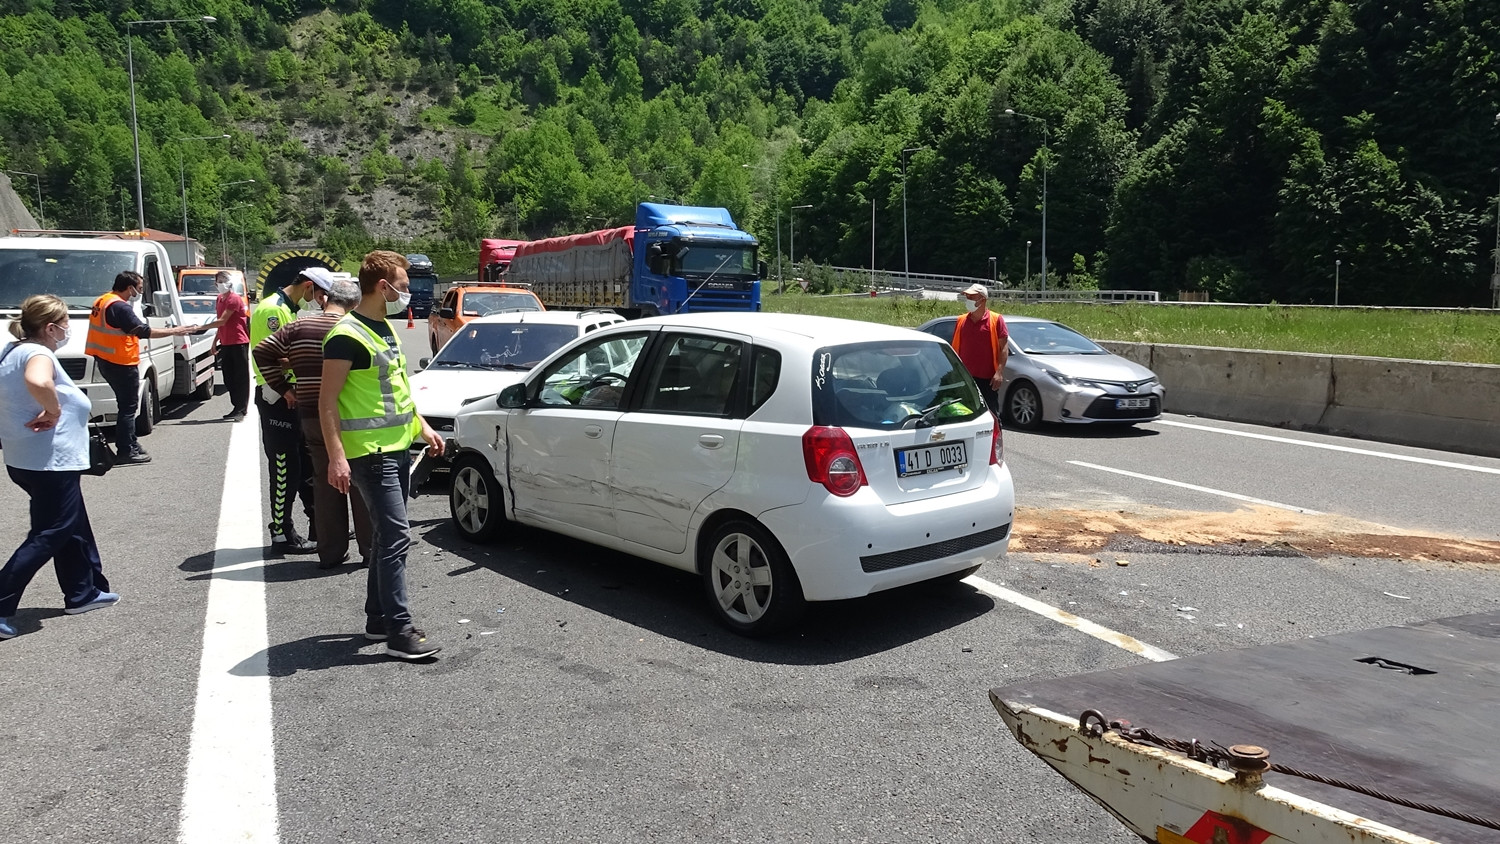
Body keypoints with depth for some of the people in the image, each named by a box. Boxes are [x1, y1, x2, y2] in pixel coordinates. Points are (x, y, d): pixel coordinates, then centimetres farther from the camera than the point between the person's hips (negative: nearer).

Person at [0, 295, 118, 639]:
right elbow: (37, 382, -42)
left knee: (74, 527, 20)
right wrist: (53, 410, -25)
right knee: (48, 535, -3)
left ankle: (83, 592, 29)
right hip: (50, 462, -10)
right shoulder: (38, 354, -18)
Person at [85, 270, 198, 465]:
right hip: (120, 363, -10)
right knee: (128, 406, -5)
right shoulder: (120, 307, -19)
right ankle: (125, 452, -3)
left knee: (127, 404, 19)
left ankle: (130, 445, 27)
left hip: (105, 360, 10)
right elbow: (143, 332, -21)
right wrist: (174, 331, -14)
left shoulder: (103, 301, 13)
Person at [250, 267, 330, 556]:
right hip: (278, 399, -10)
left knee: (307, 463, 13)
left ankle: (319, 526, 21)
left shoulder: (289, 310, 17)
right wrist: (286, 390, -19)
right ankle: (282, 534, 4)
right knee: (285, 469, -4)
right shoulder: (272, 309, -14)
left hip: (293, 398, 10)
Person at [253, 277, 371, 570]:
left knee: (325, 483, 11)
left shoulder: (297, 327, 3)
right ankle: (370, 549, 9)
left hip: (311, 417, 4)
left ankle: (331, 552, 15)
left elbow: (262, 352, 3)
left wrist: (284, 388, 7)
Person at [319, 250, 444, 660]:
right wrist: (337, 457, -24)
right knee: (395, 537, -11)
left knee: (387, 536, 15)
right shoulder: (347, 336, -15)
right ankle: (399, 631, -7)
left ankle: (378, 618, 25)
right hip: (370, 454, -9)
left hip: (398, 448, 9)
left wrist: (423, 427, 19)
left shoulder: (386, 328, 14)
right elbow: (328, 401, -17)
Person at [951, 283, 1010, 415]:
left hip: (988, 379, -4)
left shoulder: (996, 320, -2)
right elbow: (955, 348, 14)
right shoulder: (961, 321, 10)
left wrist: (999, 372, -15)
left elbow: (1004, 347, -6)